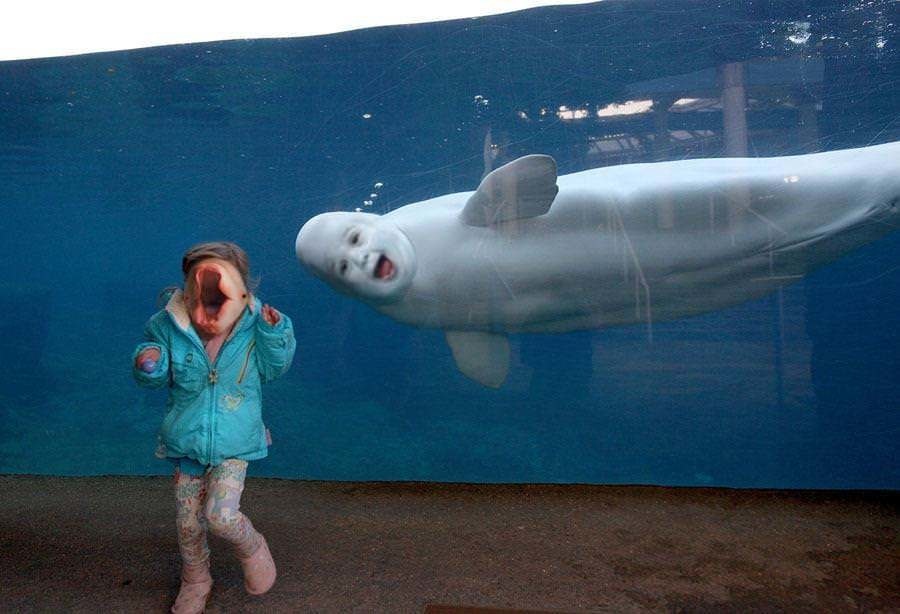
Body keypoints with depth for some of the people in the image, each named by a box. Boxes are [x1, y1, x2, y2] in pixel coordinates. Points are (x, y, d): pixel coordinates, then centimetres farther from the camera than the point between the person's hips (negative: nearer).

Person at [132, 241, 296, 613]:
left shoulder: (254, 325, -17)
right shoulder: (169, 325, -15)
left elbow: (272, 370, -5)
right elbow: (157, 378, 1)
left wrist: (274, 334, -23)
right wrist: (149, 366, -23)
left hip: (235, 443, -2)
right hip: (186, 442, 2)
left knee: (220, 515, -16)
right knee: (187, 523, 14)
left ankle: (252, 547, 21)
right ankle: (195, 581, 44)